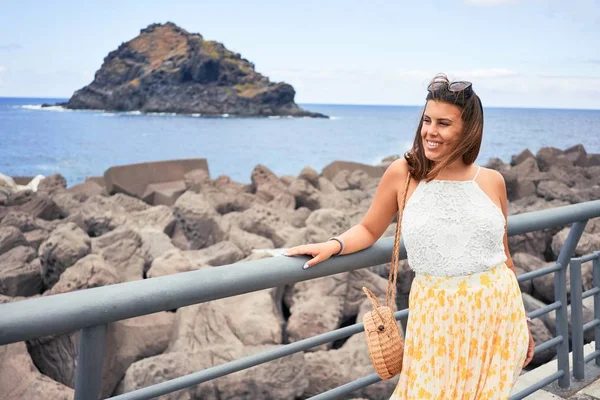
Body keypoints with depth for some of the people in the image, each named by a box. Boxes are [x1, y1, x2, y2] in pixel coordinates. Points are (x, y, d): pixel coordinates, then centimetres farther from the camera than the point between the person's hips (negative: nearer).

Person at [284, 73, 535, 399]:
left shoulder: (492, 181, 2)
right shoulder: (402, 173, -6)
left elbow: (502, 254, 11)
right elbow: (369, 229, 4)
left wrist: (521, 321, 15)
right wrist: (333, 245, -16)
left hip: (497, 313, 2)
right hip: (438, 317, -2)